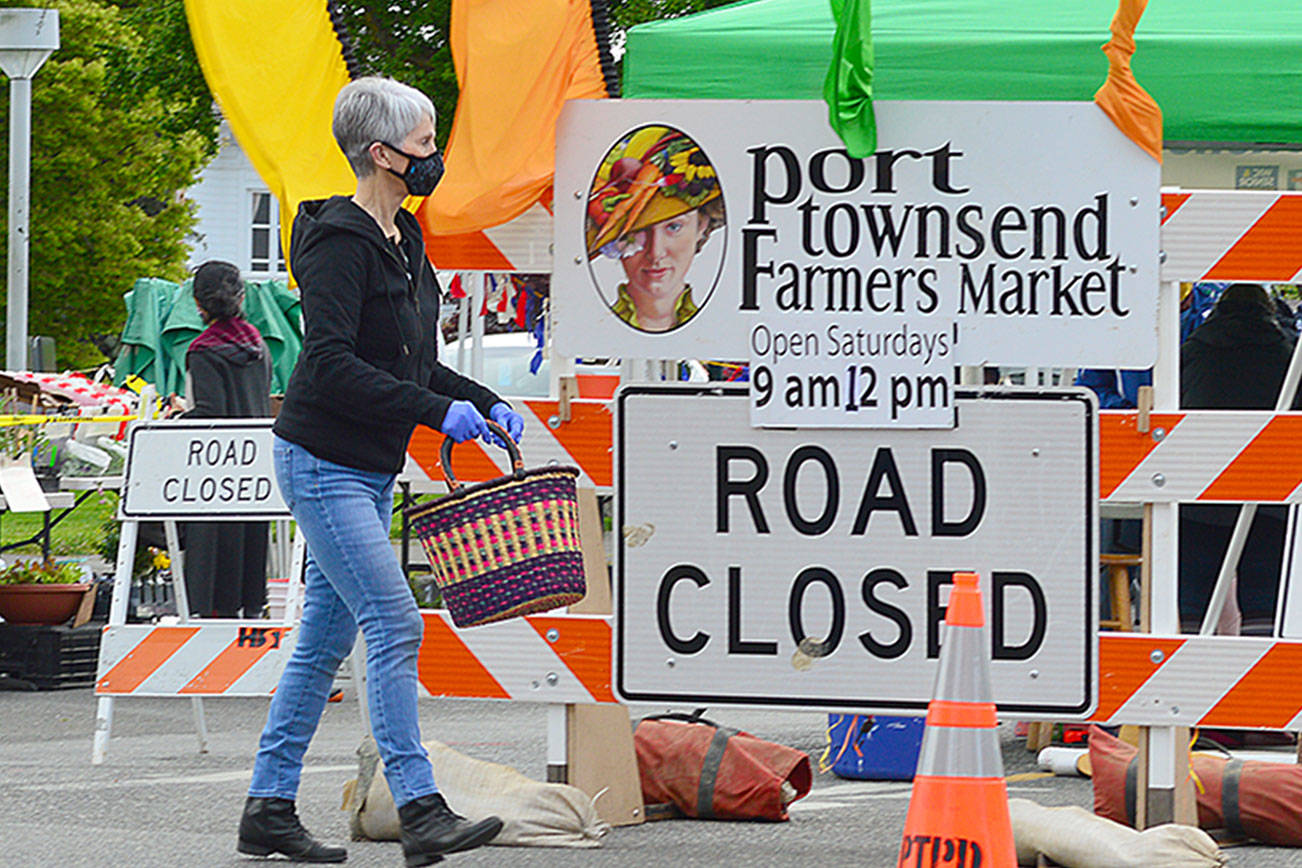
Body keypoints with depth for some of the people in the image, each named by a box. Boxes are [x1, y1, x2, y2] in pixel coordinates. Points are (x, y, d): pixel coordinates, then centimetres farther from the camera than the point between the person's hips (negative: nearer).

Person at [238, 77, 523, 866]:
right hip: (325, 464, -10)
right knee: (395, 626, -14)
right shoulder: (340, 243, -16)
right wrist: (436, 411, -26)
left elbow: (414, 362, 21)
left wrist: (484, 401, 7)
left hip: (369, 470, 10)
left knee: (325, 639, 10)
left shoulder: (402, 240, 13)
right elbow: (332, 364, -24)